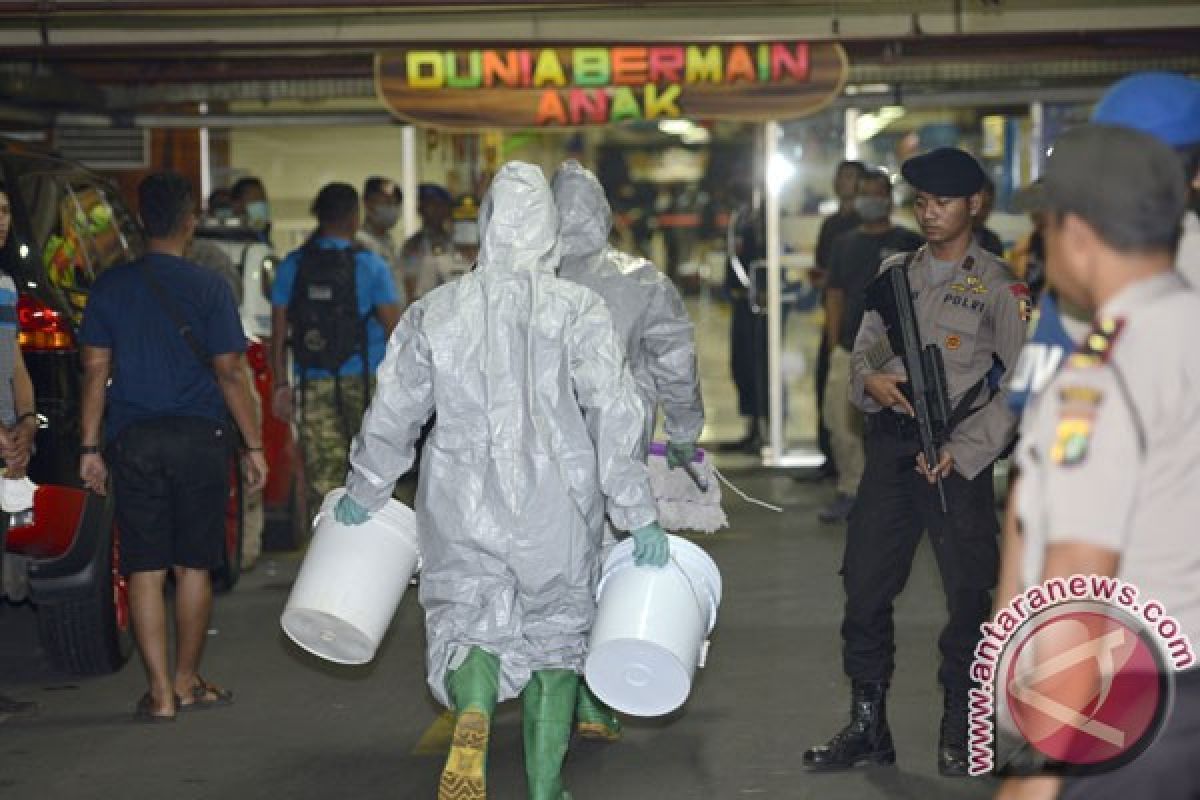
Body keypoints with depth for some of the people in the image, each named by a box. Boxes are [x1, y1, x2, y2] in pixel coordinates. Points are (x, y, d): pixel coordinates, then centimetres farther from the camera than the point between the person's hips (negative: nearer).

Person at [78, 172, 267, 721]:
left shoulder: (110, 287, 2)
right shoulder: (208, 288, -4)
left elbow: (95, 371, 2)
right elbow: (229, 373, -5)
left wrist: (90, 447, 7)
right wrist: (253, 445, 0)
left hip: (133, 442, 1)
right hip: (198, 438, -1)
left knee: (145, 570, 3)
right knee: (193, 566, 10)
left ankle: (160, 693, 0)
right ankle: (186, 681, 19)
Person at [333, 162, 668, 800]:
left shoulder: (435, 310, 0)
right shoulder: (577, 309, -6)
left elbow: (392, 412, 6)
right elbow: (614, 415, -10)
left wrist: (363, 493, 20)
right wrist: (639, 515, -5)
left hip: (463, 506, 1)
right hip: (556, 507, 0)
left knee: (467, 620, 10)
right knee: (556, 629, 13)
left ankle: (471, 715, -23)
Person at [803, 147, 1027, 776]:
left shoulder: (998, 286, -2)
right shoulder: (894, 270, 13)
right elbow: (863, 351, 17)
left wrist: (961, 451, -14)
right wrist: (869, 380, -7)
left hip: (957, 453, -4)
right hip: (889, 446, 4)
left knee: (967, 593, 0)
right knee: (865, 586, 5)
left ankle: (959, 732, 13)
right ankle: (867, 726, 16)